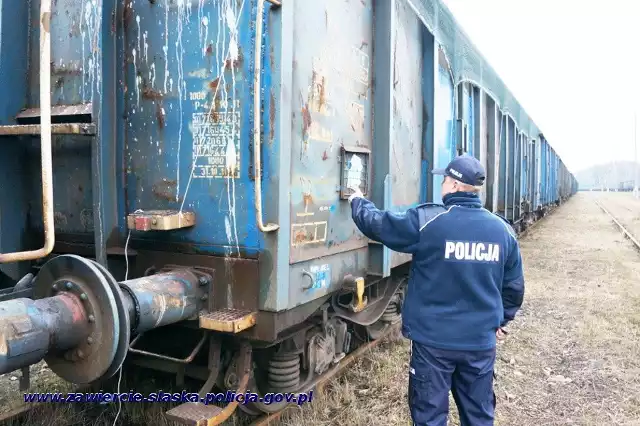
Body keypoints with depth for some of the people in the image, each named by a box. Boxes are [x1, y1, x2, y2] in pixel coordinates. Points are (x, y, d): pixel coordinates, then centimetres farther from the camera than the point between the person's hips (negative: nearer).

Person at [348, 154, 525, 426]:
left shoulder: (427, 221, -14)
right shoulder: (503, 230, 1)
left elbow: (377, 224, -3)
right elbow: (514, 286, 10)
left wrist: (358, 201, 18)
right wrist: (502, 320, 26)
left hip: (434, 340, -4)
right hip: (481, 341, 4)